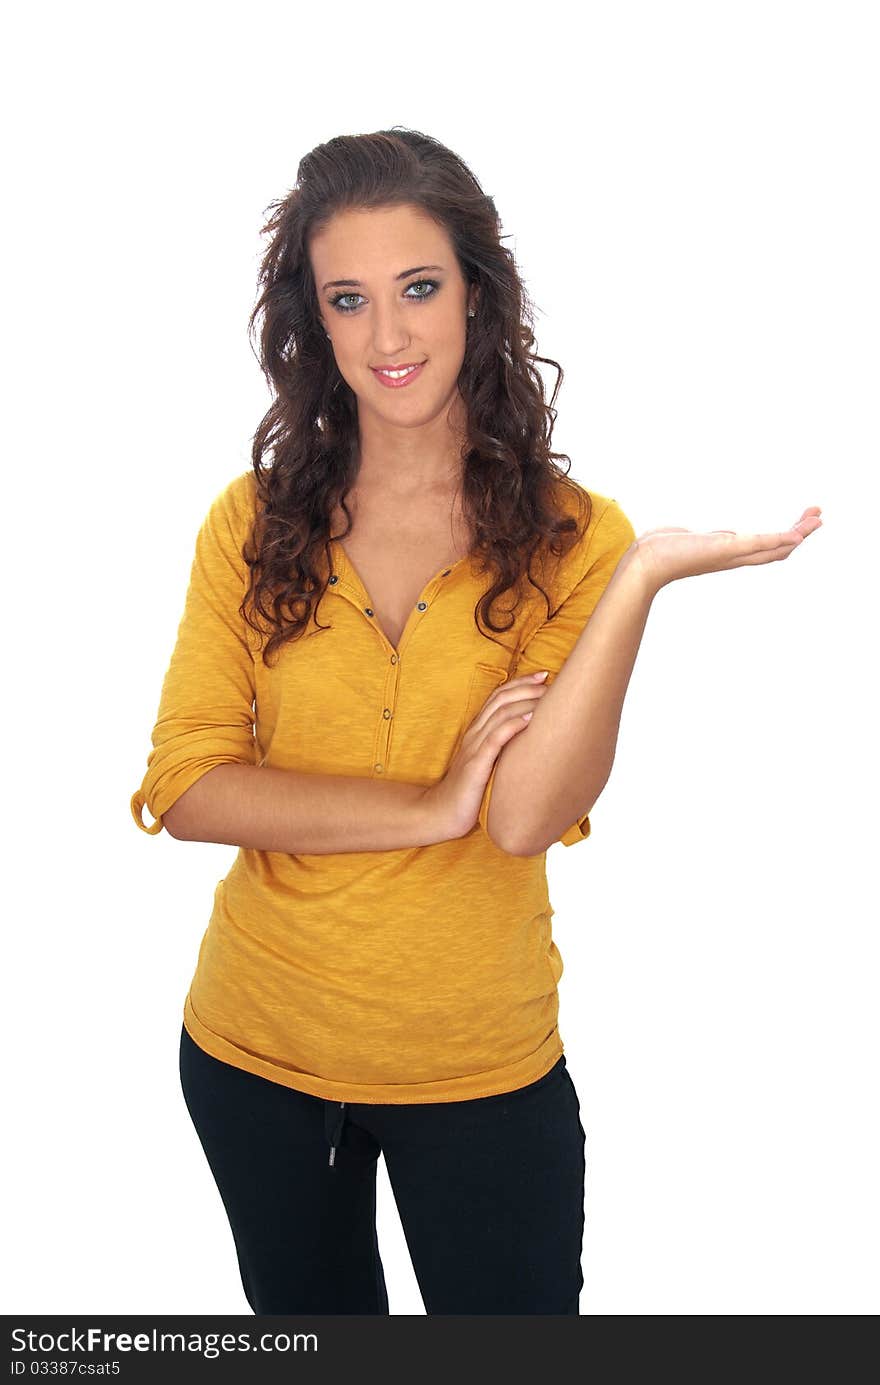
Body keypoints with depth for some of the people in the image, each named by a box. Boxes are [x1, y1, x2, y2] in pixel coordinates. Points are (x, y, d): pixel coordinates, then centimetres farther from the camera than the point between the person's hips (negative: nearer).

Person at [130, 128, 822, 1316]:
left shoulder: (569, 535, -10)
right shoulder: (256, 522, -5)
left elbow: (526, 816, -22)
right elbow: (183, 785, -13)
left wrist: (642, 575, -30)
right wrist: (429, 807, -21)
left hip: (483, 1071, -2)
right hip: (255, 1050, 2)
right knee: (306, 1315, 24)